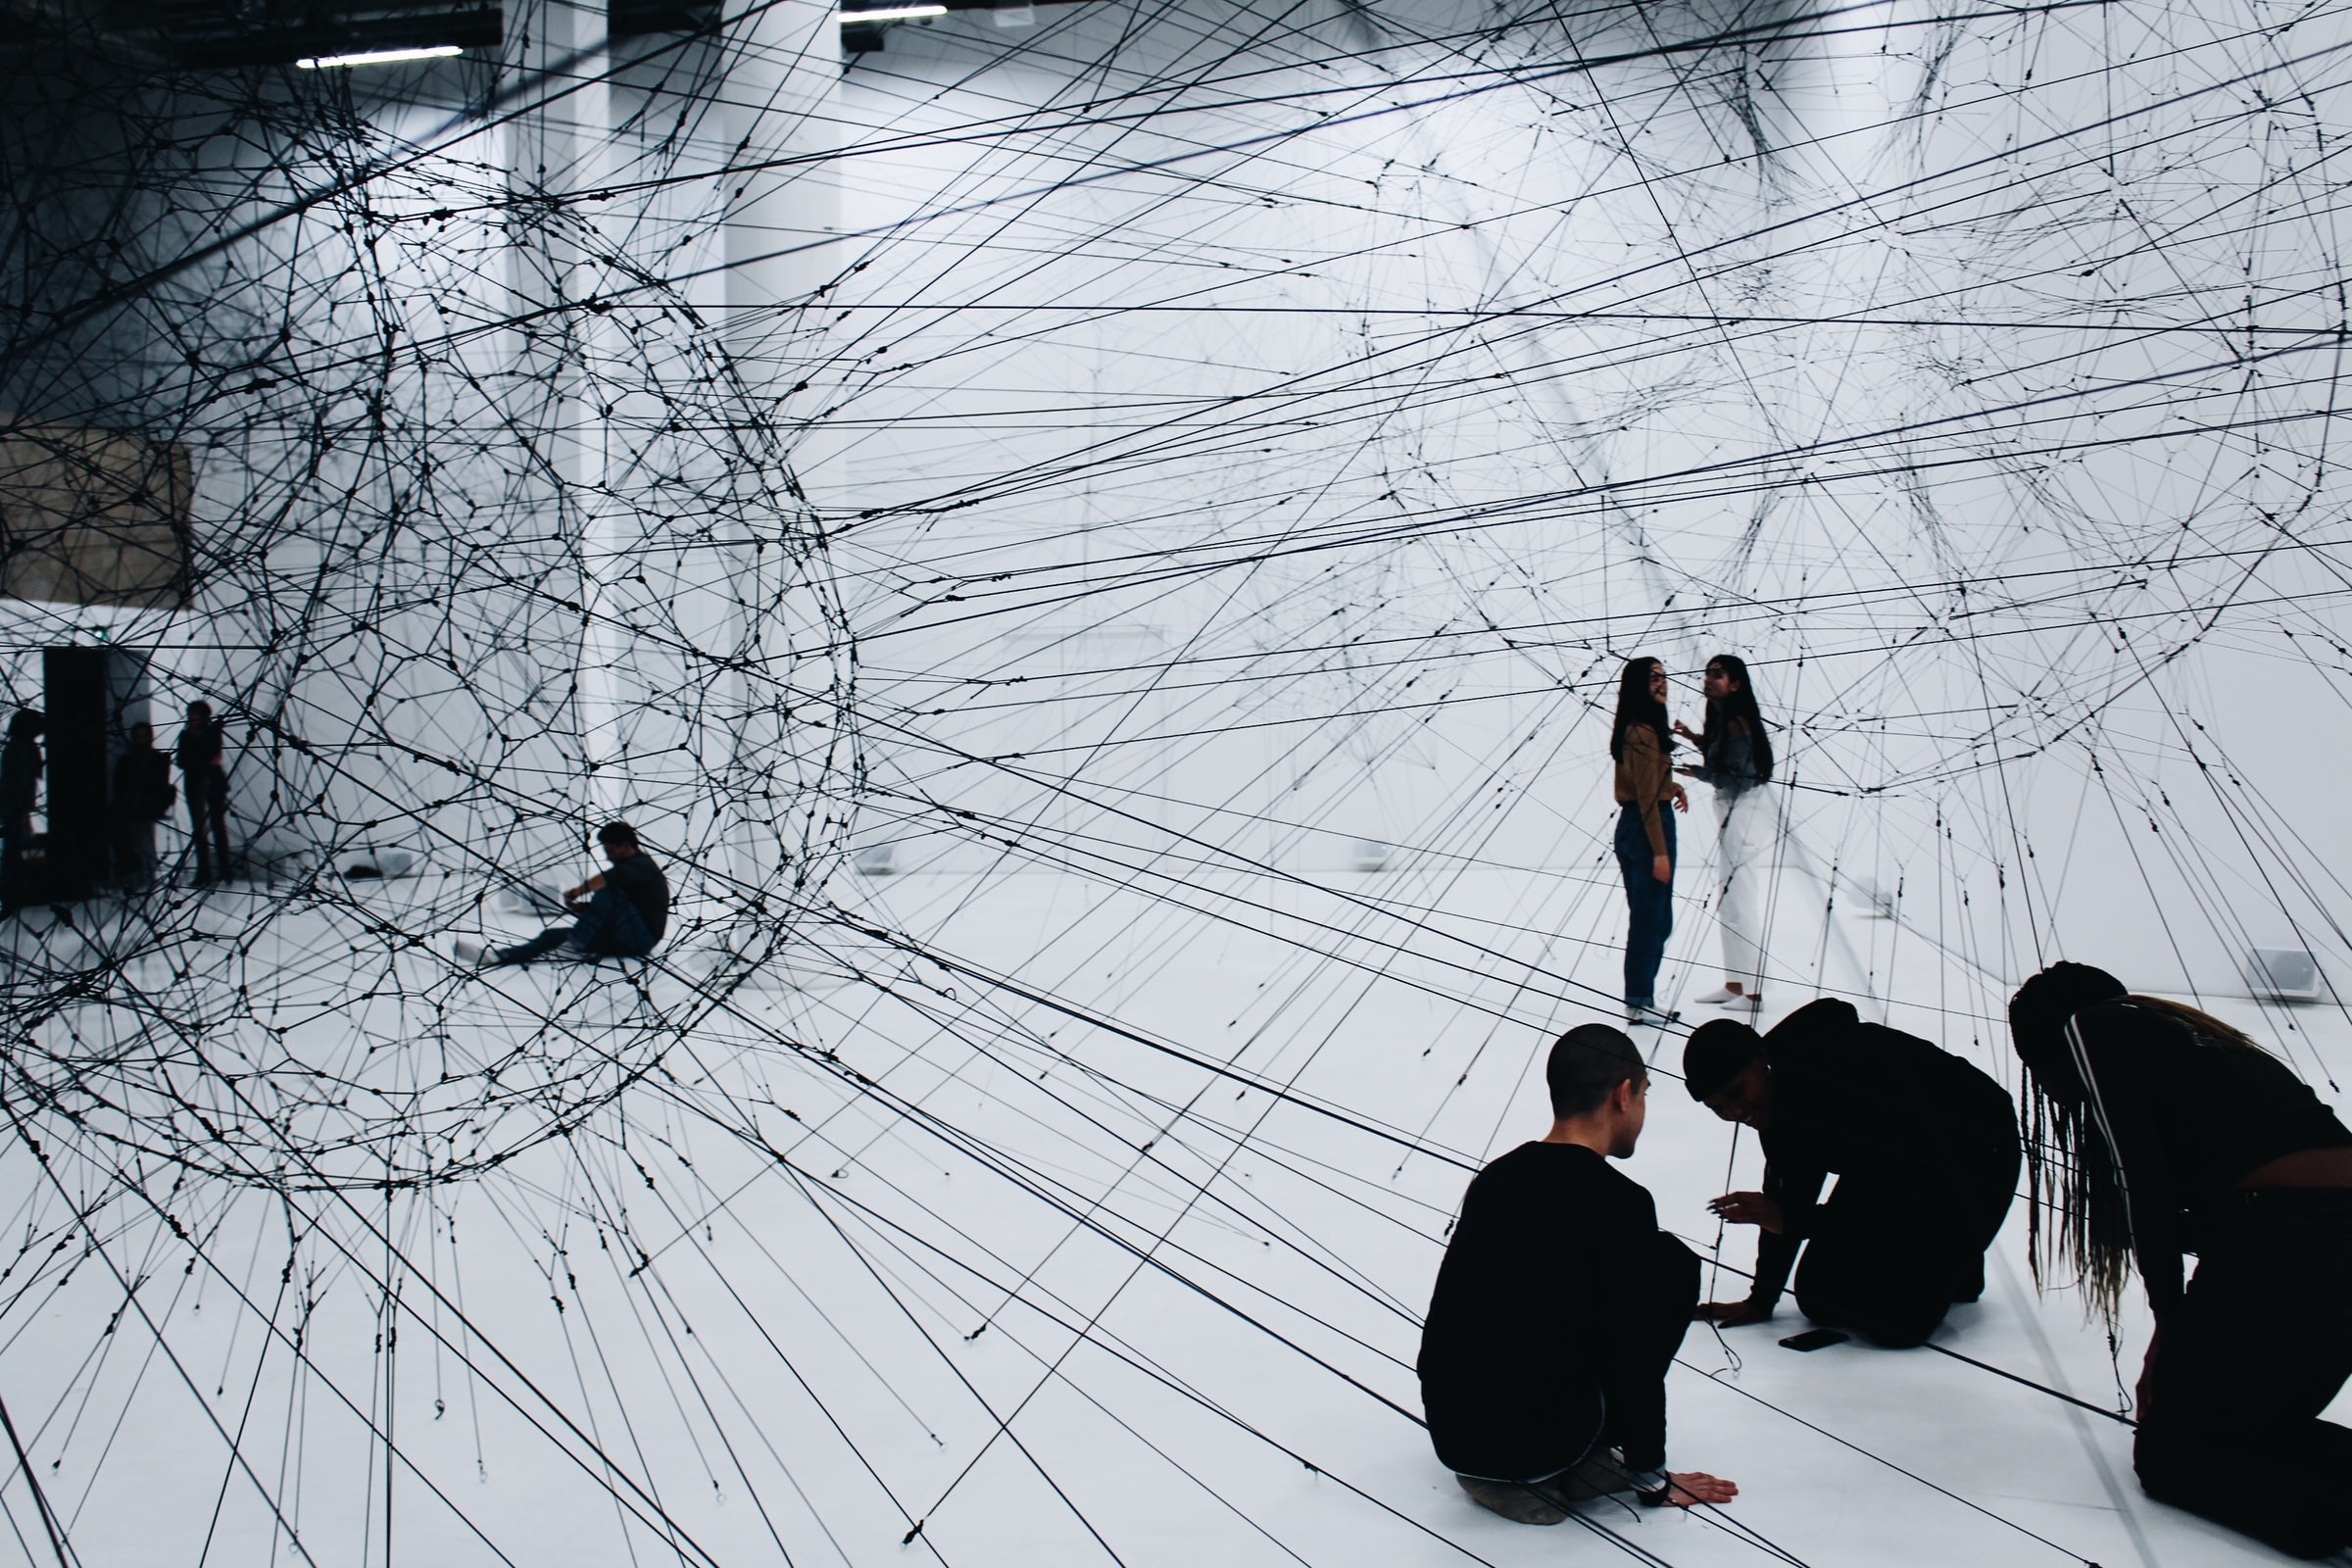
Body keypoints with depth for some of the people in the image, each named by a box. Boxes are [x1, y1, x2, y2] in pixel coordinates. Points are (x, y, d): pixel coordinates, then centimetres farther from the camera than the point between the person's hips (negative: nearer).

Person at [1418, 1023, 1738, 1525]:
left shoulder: (1494, 1178, 6)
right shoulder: (1621, 1205, -13)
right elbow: (1634, 1357, -10)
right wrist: (1652, 1477, 6)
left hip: (1450, 1435, 6)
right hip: (1542, 1442, -6)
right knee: (1673, 1262, 7)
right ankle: (1567, 1469, 7)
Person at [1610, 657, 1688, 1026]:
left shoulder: (1632, 729, 12)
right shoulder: (1644, 733, -17)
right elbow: (1647, 797, -20)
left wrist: (1675, 786, 8)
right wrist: (1660, 852, -20)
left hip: (1630, 826, 10)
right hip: (1648, 828, -10)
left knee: (1646, 918, 16)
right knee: (1651, 920, -2)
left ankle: (1638, 999, 22)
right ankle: (1639, 1003, 5)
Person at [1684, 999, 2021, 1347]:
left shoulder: (1841, 1068, -35)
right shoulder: (1776, 1098, -9)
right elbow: (1789, 1196, -1)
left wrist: (1791, 1221, -36)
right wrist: (1761, 1300, 1)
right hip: (1900, 1167, 8)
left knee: (1894, 1318, -21)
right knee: (1820, 1298, 1)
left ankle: (1958, 1267, 11)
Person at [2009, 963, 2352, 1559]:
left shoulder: (2088, 1029, 9)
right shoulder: (2178, 1028, 30)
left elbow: (2140, 1175, -3)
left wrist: (2169, 1316, 5)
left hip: (2282, 1241, -8)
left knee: (2167, 1451, 8)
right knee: (2265, 1432, 26)